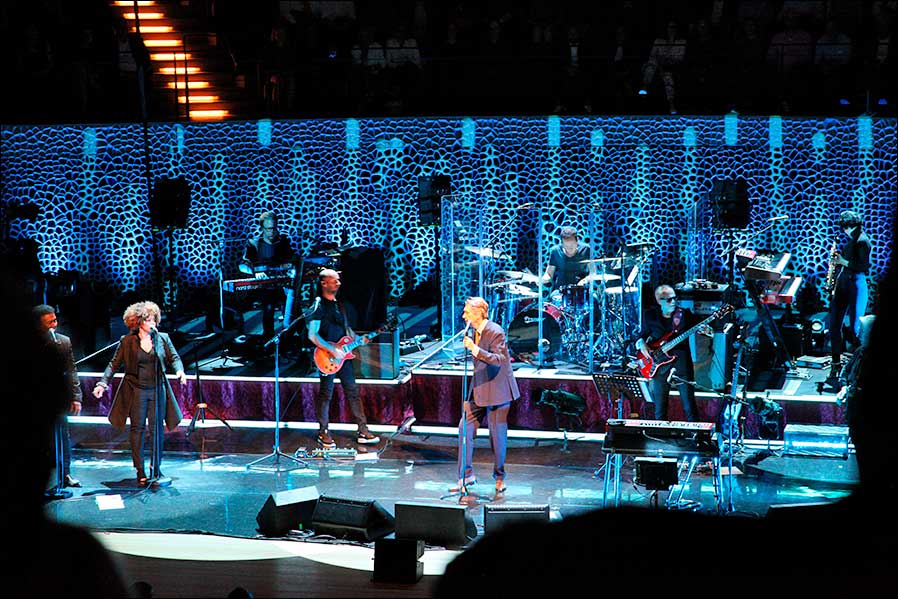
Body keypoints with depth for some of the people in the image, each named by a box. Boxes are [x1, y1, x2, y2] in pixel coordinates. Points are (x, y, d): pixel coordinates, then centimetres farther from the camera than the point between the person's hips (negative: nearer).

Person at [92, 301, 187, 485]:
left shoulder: (162, 338, 4)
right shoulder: (127, 341, 0)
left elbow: (174, 358, 7)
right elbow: (114, 364, 2)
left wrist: (180, 370, -15)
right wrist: (103, 383, -9)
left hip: (158, 390, 1)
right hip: (136, 390, -1)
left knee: (157, 429, 2)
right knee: (137, 429, 2)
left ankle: (156, 469, 11)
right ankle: (140, 471, 8)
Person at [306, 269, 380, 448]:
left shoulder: (339, 304, 14)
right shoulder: (319, 305, -11)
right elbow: (312, 335, -17)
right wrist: (332, 350, -20)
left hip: (342, 355, 7)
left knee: (353, 391, 6)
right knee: (325, 394, -1)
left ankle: (363, 431, 8)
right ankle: (323, 434, 9)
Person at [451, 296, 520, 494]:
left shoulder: (495, 332, -18)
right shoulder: (474, 331, 7)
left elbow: (500, 359, -30)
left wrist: (475, 349, -38)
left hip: (497, 390, -8)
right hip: (479, 390, 8)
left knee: (497, 434, 2)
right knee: (465, 427, 0)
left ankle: (499, 476, 18)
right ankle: (466, 474, 5)